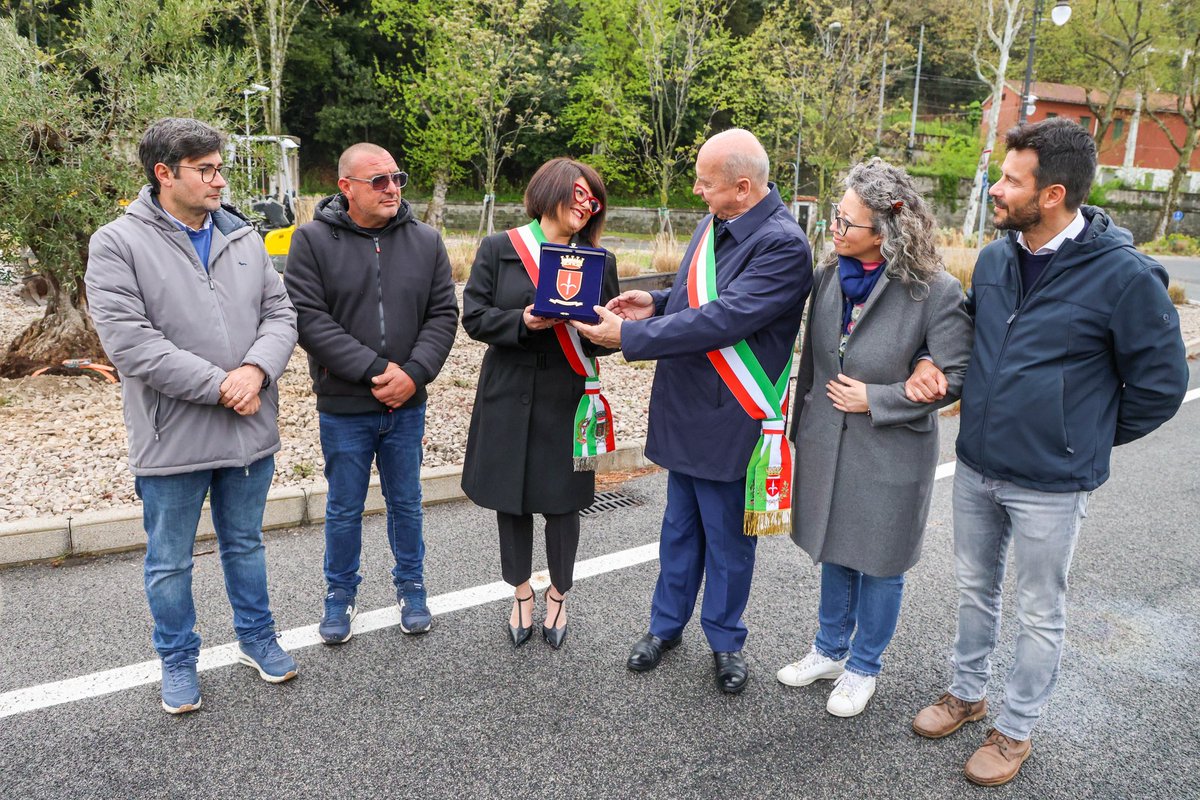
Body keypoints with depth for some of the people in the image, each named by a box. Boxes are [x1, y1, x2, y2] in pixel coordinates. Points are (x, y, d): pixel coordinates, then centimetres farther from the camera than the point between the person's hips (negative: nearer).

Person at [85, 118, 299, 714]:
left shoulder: (244, 238, 6)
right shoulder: (117, 245, -9)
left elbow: (280, 313, 3)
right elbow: (129, 340, -18)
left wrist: (256, 369, -16)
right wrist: (219, 386, -20)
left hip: (250, 430, 4)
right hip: (172, 436, -4)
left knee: (245, 543, 21)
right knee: (170, 562, 12)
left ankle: (256, 637, 39)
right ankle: (178, 661, 32)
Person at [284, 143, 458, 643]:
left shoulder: (426, 241, 2)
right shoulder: (313, 240, -7)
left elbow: (443, 315, 0)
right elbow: (308, 319, -14)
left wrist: (414, 373, -14)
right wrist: (374, 369, -20)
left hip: (407, 405, 2)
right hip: (343, 407, -2)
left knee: (406, 504, 16)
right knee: (344, 509, 12)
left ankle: (411, 587, 35)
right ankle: (341, 594, 32)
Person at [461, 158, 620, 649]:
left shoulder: (599, 261, 5)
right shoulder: (498, 250, 1)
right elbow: (474, 317, -5)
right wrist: (524, 322, -21)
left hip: (566, 399, 0)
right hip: (508, 397, 0)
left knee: (562, 502, 7)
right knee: (510, 498, 10)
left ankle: (558, 595, 30)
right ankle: (521, 593, 32)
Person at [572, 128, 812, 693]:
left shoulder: (783, 246, -21)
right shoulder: (713, 224, 5)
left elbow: (722, 320, -28)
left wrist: (630, 336, -24)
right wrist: (657, 304, 0)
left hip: (728, 421, -7)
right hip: (683, 409, 7)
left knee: (727, 538, 11)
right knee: (680, 527, 21)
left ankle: (725, 640, 33)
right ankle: (667, 625, 38)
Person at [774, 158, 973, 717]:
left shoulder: (935, 290, -19)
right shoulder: (830, 274, -2)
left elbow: (955, 377, -15)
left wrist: (876, 399, -17)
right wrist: (802, 425, 13)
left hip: (891, 454, -5)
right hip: (826, 441, 5)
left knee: (878, 564, 13)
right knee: (834, 552, 21)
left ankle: (863, 666, 35)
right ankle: (830, 650, 42)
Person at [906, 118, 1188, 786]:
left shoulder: (1125, 276, -19)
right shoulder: (995, 259, 0)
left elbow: (1160, 384, -9)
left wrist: (1086, 441, -2)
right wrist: (933, 368, -2)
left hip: (1050, 486, -5)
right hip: (975, 468, 6)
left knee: (1040, 614, 13)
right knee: (976, 590, 22)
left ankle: (1016, 730, 32)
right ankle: (968, 693, 43)